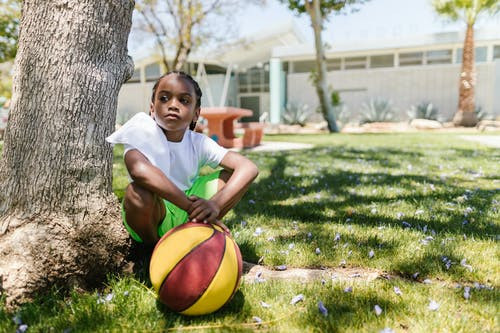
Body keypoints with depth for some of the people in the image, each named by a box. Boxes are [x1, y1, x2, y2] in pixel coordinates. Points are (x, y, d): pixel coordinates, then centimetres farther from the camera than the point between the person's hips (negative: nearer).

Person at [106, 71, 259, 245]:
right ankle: (152, 247, -6)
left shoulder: (198, 143, -10)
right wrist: (189, 206, -45)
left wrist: (215, 204, -37)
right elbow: (139, 170, -44)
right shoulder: (142, 134, -19)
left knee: (234, 175, -11)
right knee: (139, 192, -37)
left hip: (184, 217, 3)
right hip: (150, 218, -3)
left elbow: (249, 168, -21)